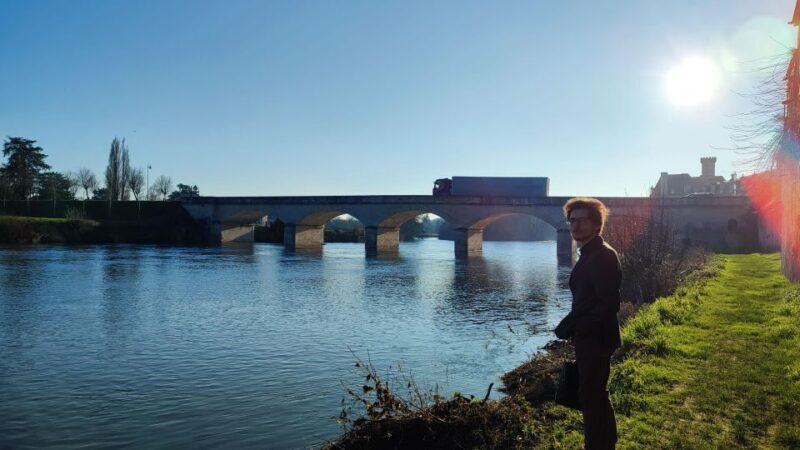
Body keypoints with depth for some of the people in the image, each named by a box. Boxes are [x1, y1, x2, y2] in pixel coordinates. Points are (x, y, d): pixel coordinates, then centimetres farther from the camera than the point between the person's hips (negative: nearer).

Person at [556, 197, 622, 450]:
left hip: (595, 340, -10)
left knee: (590, 398, -1)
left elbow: (609, 304, -24)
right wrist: (571, 324, 5)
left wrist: (576, 328, -19)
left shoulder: (603, 255, -19)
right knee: (597, 396, 20)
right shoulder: (589, 254, 11)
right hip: (591, 339, 10)